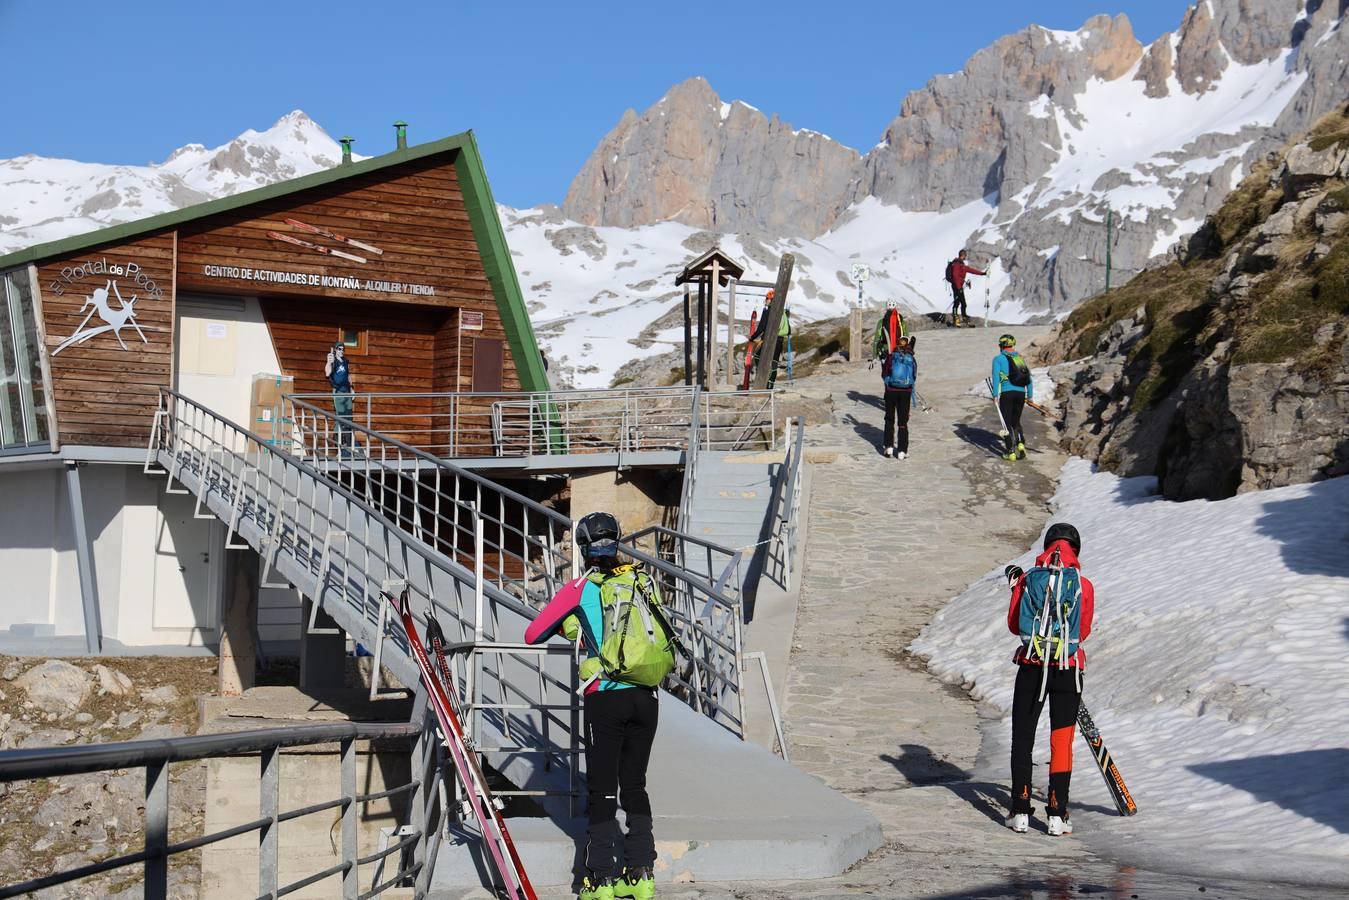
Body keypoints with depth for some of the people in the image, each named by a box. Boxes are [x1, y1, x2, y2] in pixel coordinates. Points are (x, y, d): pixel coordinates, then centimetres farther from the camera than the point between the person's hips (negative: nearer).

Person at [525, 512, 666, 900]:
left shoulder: (580, 588, -4)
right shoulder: (643, 581, 6)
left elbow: (533, 636, 1)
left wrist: (565, 624, 22)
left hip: (604, 699, -3)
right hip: (645, 697, 4)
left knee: (602, 791, 5)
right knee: (634, 785, 15)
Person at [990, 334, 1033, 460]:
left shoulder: (998, 359, 1)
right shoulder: (1020, 358, 15)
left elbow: (996, 376, -10)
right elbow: (1029, 377, 12)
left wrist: (995, 395, -12)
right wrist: (1030, 395, 16)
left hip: (1007, 393, -4)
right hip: (1021, 393, 4)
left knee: (1007, 423, 4)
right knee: (1016, 422, 18)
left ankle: (1011, 452, -1)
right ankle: (1020, 444, -4)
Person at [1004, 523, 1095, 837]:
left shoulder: (1028, 579, -2)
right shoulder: (1083, 586, -4)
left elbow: (1014, 625, 6)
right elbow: (1083, 631, 5)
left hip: (1031, 666, 1)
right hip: (1068, 669, -1)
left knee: (1023, 738, 11)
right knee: (1062, 740, 6)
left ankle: (1020, 811, 9)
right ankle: (1057, 814, 3)